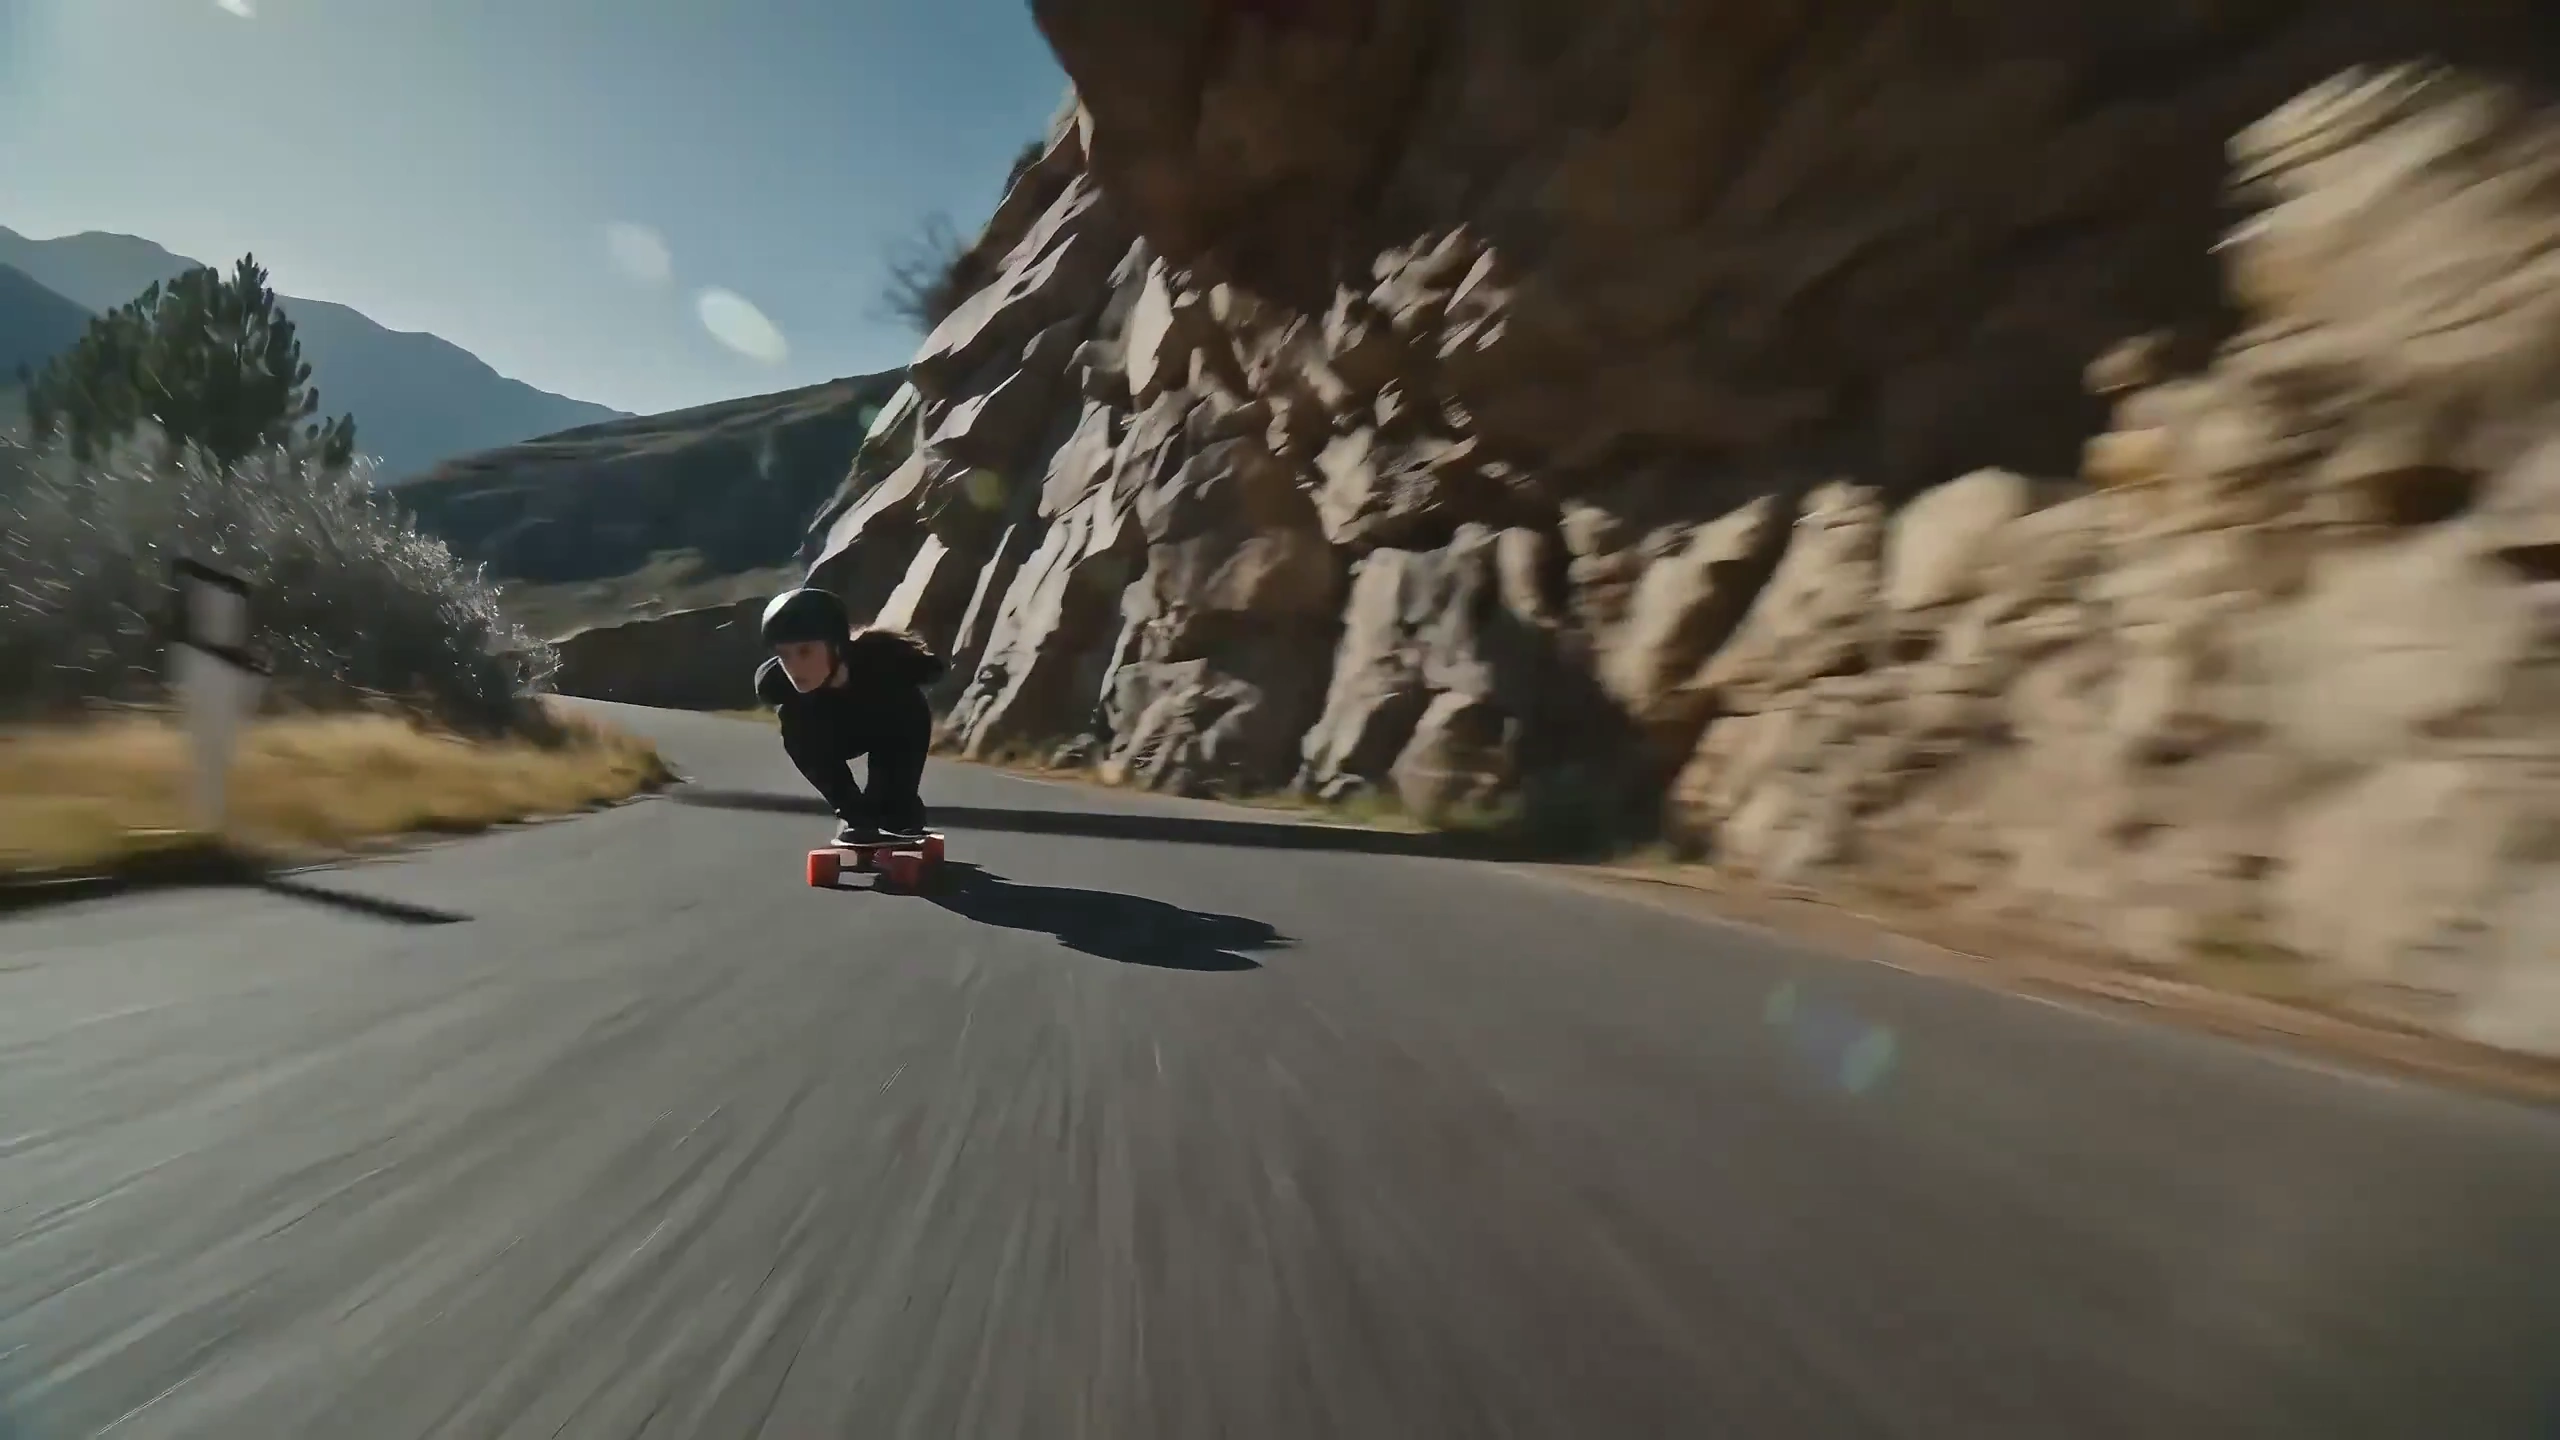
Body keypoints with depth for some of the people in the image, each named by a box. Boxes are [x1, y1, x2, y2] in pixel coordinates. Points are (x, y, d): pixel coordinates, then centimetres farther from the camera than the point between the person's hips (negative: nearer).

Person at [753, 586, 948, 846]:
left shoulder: (879, 655, -41)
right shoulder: (775, 681, -33)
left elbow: (932, 667, -20)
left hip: (897, 727, -1)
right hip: (841, 732, 2)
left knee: (912, 712, -31)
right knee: (796, 730, -25)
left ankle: (896, 810, -10)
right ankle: (854, 813, -7)